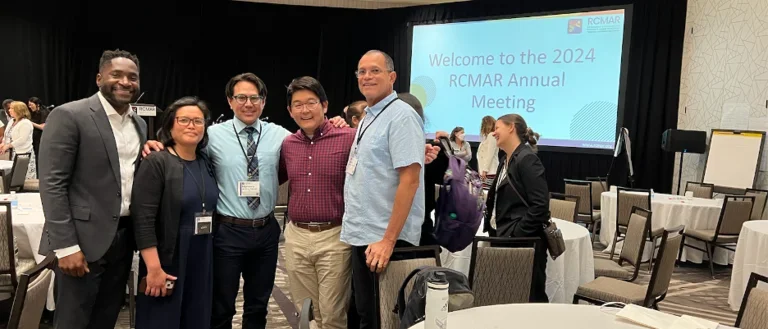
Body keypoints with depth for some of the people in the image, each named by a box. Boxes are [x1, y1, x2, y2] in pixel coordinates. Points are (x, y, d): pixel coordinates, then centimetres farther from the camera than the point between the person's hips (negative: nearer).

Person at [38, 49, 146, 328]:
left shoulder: (139, 124, 11)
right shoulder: (68, 116, -10)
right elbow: (52, 184, -14)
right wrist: (66, 246, -18)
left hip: (124, 236, 6)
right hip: (84, 238, -6)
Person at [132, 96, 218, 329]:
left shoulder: (207, 163, 7)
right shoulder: (156, 162, -11)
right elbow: (143, 219, -17)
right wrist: (154, 268, -21)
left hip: (202, 261, 6)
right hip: (167, 262, -5)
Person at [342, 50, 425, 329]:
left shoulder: (401, 116, -14)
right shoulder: (368, 117, 13)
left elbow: (409, 180, -21)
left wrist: (388, 240, -22)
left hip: (384, 239, -8)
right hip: (361, 235, 8)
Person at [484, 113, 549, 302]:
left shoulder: (527, 159, -14)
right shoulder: (506, 162, 14)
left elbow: (540, 206, -20)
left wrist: (515, 235, -19)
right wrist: (496, 232, 6)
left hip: (522, 243, -9)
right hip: (505, 239, 9)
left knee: (529, 298, 0)